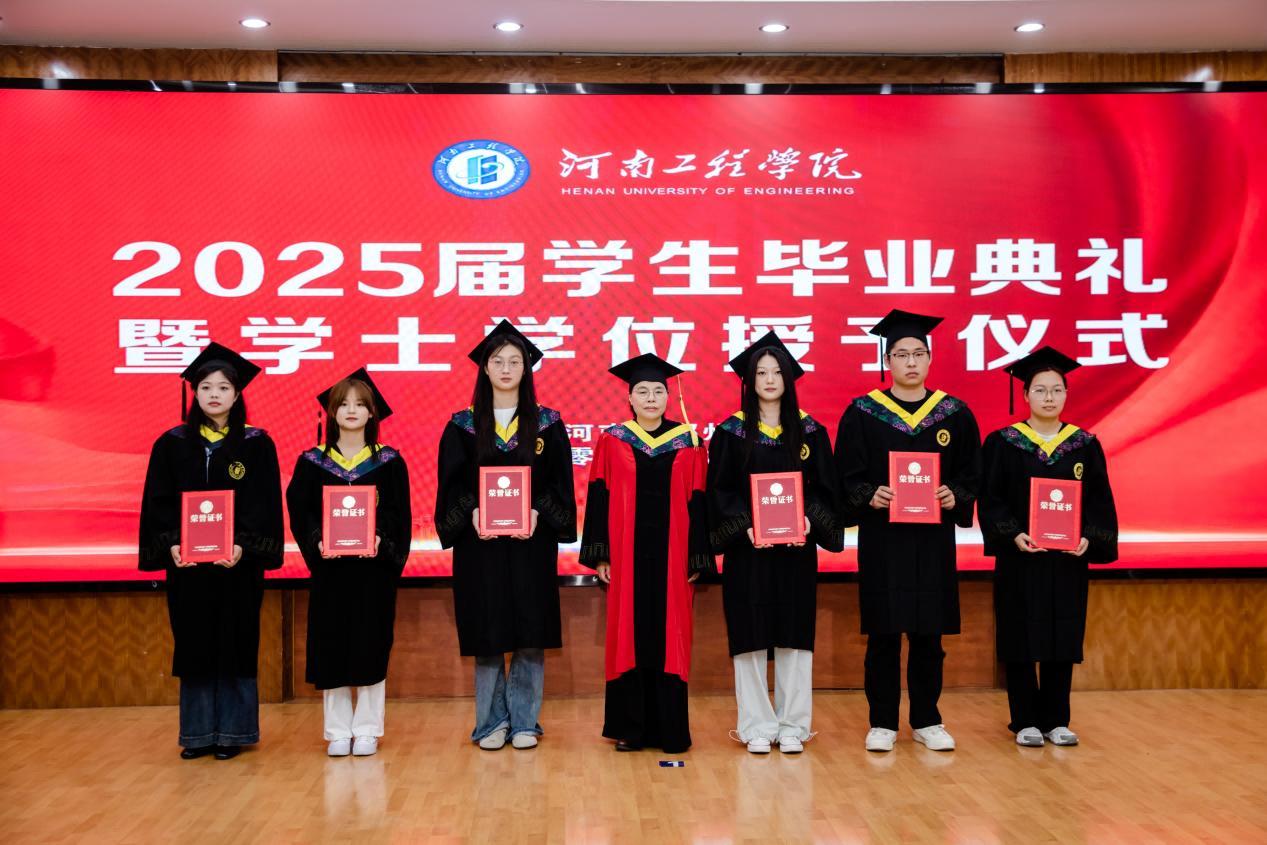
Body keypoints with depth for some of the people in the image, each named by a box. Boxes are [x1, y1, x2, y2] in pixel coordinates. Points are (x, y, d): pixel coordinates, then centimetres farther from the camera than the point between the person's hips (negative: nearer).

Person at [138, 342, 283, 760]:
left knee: (235, 644, 2)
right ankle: (198, 733, 14)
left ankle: (232, 731, 12)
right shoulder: (172, 443, 6)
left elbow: (265, 503, -5)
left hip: (238, 561, -2)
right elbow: (157, 501, 2)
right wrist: (170, 544, -13)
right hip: (187, 561, 2)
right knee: (194, 645, 6)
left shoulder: (256, 444, 0)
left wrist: (243, 545, -19)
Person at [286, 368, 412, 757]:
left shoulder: (389, 461, 3)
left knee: (371, 645, 2)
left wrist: (381, 539, -20)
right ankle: (338, 731, 12)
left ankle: (367, 729, 12)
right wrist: (317, 540, -17)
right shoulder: (312, 462, 5)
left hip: (374, 567, -1)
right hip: (328, 567, 1)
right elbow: (299, 511, 0)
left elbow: (399, 512, -2)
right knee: (330, 646, 2)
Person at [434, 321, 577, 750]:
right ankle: (491, 722, 15)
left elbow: (560, 482, 2)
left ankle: (524, 721, 13)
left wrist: (538, 513, -13)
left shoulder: (547, 424, 5)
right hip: (479, 542, 0)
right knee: (487, 638, 4)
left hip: (531, 543, 0)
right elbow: (451, 485, 2)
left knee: (530, 636, 2)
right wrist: (471, 513, -15)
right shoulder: (463, 426, 5)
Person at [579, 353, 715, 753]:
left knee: (669, 638, 3)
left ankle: (670, 729, 11)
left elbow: (697, 503, 4)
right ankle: (630, 728, 13)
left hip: (672, 556, 0)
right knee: (629, 637, 4)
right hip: (627, 555, 0)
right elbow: (598, 499, 3)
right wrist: (600, 555, -3)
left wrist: (697, 558, -1)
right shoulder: (612, 441, 3)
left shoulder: (688, 442, 4)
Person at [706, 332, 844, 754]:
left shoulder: (809, 430, 6)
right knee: (750, 637, 1)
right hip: (747, 547, -1)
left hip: (796, 548, 1)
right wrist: (744, 525, -17)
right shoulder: (731, 431, 1)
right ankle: (756, 726, 11)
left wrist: (809, 518, -14)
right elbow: (719, 490, -2)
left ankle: (793, 724, 13)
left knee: (794, 636, 4)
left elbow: (824, 486, 4)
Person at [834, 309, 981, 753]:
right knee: (883, 633, 3)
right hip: (882, 538, -2)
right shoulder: (861, 413, -1)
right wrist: (870, 496, -20)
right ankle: (882, 722, 14)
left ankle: (926, 720, 20)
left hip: (934, 538, 2)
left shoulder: (955, 413, 4)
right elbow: (847, 476, -2)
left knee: (928, 632, 8)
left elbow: (972, 473, 6)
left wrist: (955, 497, -13)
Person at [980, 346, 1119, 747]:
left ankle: (1056, 721, 17)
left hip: (1068, 560, 2)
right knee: (1021, 640, 1)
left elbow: (1100, 502, 3)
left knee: (1062, 640, 6)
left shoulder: (1085, 445, 6)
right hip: (1020, 559, -2)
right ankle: (1025, 721, 11)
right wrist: (1013, 535, -20)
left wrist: (1089, 538, -13)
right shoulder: (1002, 443, -1)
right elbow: (991, 499, -5)